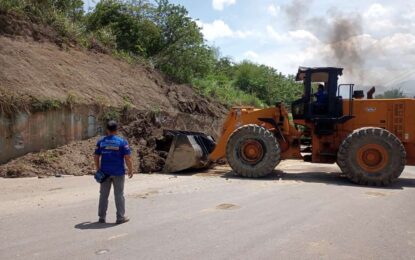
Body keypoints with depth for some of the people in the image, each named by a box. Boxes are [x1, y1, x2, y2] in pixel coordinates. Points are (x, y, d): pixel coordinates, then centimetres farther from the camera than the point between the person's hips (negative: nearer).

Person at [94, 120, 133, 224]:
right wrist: (130, 170, 0)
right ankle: (120, 217, 12)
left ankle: (102, 217, 17)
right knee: (119, 195, 6)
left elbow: (96, 157, 5)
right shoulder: (122, 142, -8)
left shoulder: (101, 141, 2)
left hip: (105, 172, 3)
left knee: (103, 195, 11)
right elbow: (127, 158, -10)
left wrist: (98, 170, 15)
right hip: (118, 172, -3)